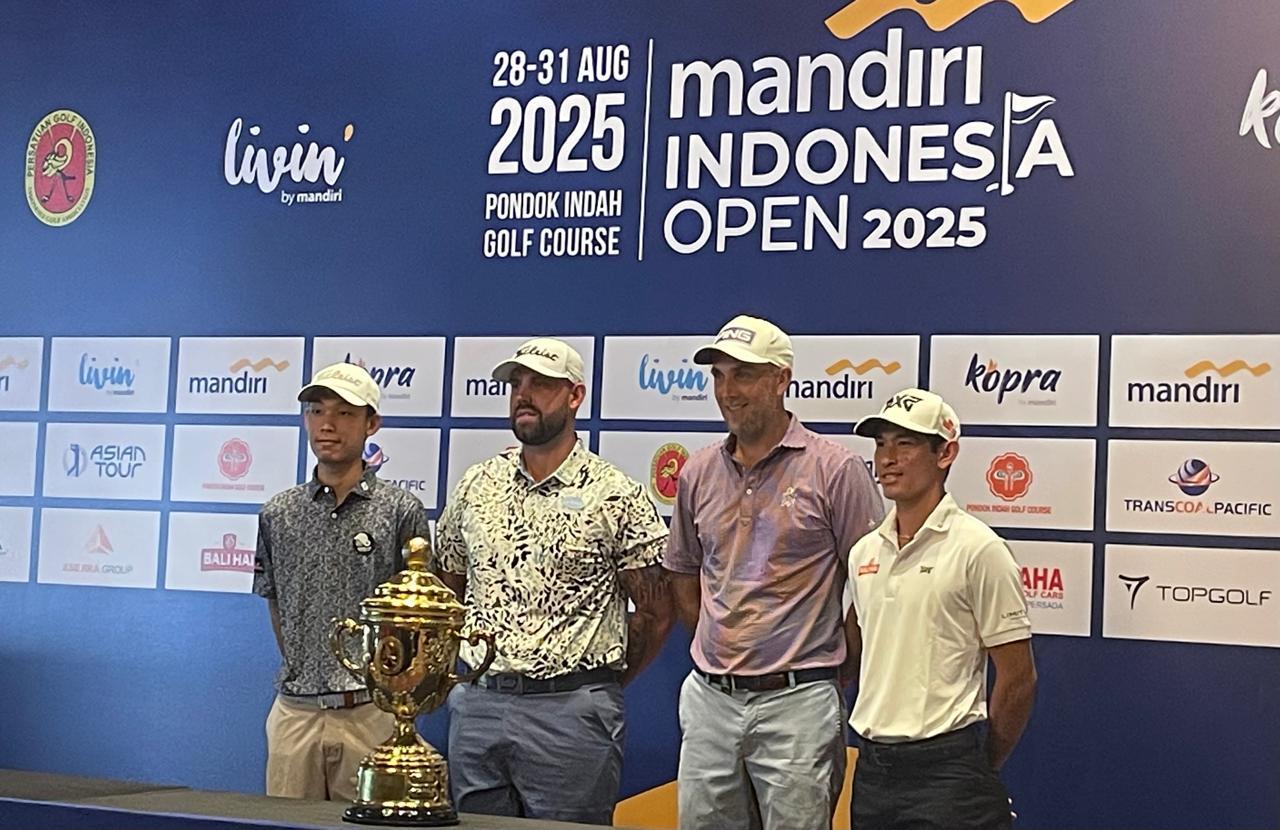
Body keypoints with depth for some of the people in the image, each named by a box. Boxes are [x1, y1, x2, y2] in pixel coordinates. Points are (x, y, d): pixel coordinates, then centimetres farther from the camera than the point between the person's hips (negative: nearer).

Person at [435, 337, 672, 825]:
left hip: (571, 712, -4)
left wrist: (600, 684, 4)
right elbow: (447, 588, 20)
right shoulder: (476, 486, 9)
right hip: (477, 704, 4)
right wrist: (482, 666, 12)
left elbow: (656, 614, 0)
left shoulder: (615, 495, -4)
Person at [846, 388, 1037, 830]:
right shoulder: (863, 552, 9)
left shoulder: (978, 549, -9)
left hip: (945, 768, -6)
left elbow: (1018, 679, -6)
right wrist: (874, 750, 15)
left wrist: (978, 772, 2)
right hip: (871, 768, 6)